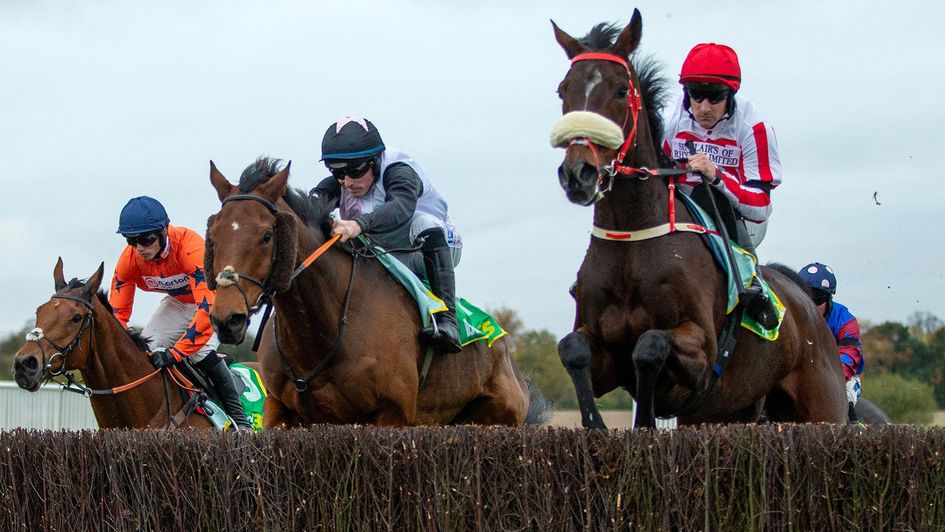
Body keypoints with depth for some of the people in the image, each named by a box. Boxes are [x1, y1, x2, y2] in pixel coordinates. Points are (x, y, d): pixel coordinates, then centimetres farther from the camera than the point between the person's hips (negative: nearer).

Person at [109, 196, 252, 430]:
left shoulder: (190, 248, -40)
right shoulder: (129, 259, -22)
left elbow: (208, 307, -46)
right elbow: (117, 311, -16)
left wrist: (175, 352, -49)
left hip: (217, 297, -6)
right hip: (178, 302, 6)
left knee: (200, 349, -28)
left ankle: (238, 418, -16)